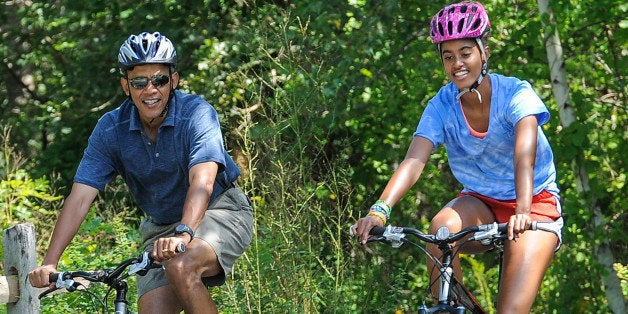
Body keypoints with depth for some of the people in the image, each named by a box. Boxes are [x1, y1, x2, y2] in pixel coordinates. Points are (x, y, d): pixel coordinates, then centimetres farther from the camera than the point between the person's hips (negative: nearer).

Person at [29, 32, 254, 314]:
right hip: (161, 227, 5)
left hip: (221, 210, -4)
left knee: (181, 267, -33)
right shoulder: (111, 129, -11)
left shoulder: (197, 114, -22)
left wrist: (183, 234, -55)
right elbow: (80, 198, -17)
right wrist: (48, 264, -29)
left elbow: (202, 183, -36)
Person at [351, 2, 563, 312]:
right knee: (442, 226, -32)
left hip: (536, 203, -3)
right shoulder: (442, 105, -11)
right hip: (480, 203, 3)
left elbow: (524, 153, -36)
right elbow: (414, 160, -25)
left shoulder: (514, 93, -19)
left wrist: (522, 211, -54)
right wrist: (379, 210, -43)